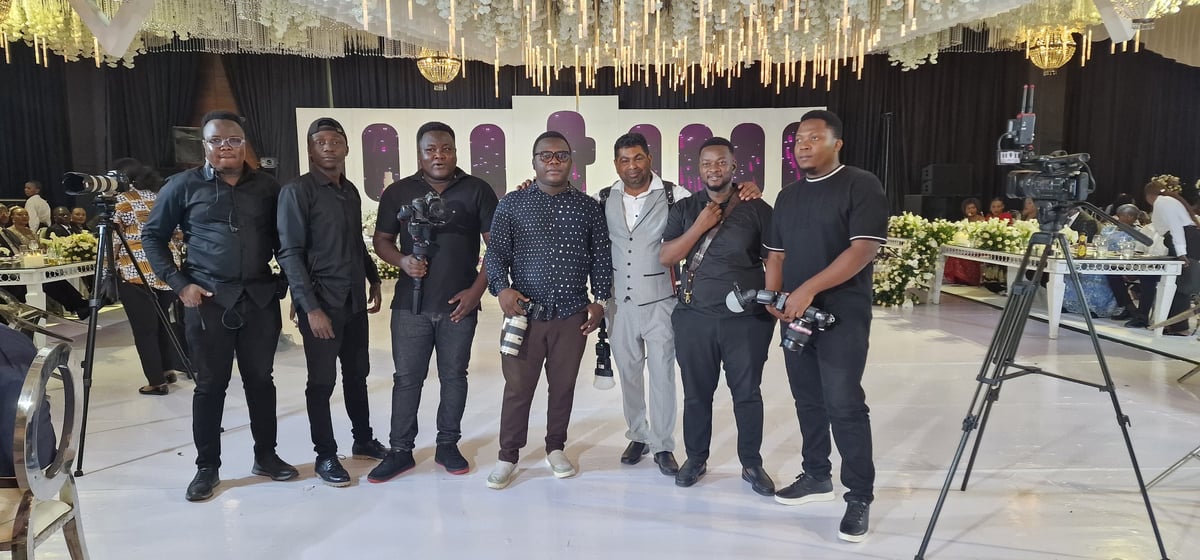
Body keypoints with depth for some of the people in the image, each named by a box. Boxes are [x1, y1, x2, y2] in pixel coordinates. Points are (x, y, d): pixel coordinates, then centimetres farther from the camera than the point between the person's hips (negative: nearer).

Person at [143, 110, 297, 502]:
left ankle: (266, 456, 24)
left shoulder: (266, 187, 6)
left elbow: (283, 239, 13)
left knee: (260, 380, 10)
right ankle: (207, 467, 18)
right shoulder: (184, 185, 1)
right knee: (211, 385, 5)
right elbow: (152, 236, 6)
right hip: (208, 301, -2)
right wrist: (178, 283, -4)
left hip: (260, 298, 2)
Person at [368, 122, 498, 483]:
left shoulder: (477, 190, 0)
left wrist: (477, 289, -8)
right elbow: (381, 240, 11)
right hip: (410, 304, 1)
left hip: (459, 304, -1)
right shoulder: (398, 192, 5)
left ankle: (447, 446, 24)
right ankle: (400, 451, 17)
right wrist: (402, 261, -10)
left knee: (454, 375, 10)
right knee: (407, 378, 5)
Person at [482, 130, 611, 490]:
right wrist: (501, 288, -14)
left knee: (563, 386, 11)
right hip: (524, 313, -1)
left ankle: (556, 448, 29)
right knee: (517, 387, 4)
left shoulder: (589, 207, 7)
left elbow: (601, 257, 10)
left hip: (573, 315, 2)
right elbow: (496, 251, 1)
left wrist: (601, 300, 4)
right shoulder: (512, 204, 3)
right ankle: (508, 457, 18)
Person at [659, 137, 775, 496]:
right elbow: (665, 258, -2)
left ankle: (752, 464, 24)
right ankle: (696, 458, 28)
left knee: (747, 394, 7)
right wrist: (700, 226, -12)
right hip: (694, 318, 2)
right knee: (697, 393, 11)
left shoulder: (756, 209, 1)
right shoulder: (685, 209, 6)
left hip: (747, 319, -1)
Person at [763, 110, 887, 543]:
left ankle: (860, 496, 6)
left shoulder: (861, 186, -6)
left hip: (842, 316, -6)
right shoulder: (788, 196, 15)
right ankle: (816, 476, 28)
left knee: (844, 405, -6)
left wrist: (808, 289, -21)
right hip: (795, 316, 7)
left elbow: (864, 249, -16)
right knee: (808, 401, 13)